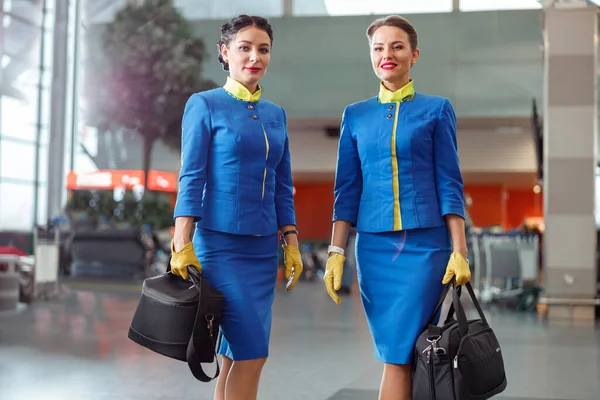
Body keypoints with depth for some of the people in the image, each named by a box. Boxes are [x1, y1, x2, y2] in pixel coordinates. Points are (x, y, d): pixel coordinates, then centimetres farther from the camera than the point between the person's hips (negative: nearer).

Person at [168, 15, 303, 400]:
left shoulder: (276, 114, 13)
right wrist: (182, 247, -13)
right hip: (221, 245, -6)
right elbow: (191, 179, -8)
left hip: (263, 249, 6)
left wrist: (292, 245, 10)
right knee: (252, 352, -9)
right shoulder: (205, 105, -3)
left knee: (236, 355, 8)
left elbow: (283, 186, 15)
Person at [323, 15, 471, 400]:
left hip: (425, 244, -3)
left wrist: (459, 251, -6)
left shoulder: (437, 109, 4)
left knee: (399, 354, -6)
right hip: (374, 246, 3)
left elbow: (449, 184, 1)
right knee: (397, 354, 6)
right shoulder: (355, 115, 11)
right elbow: (347, 189, 10)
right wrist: (337, 252, 3)